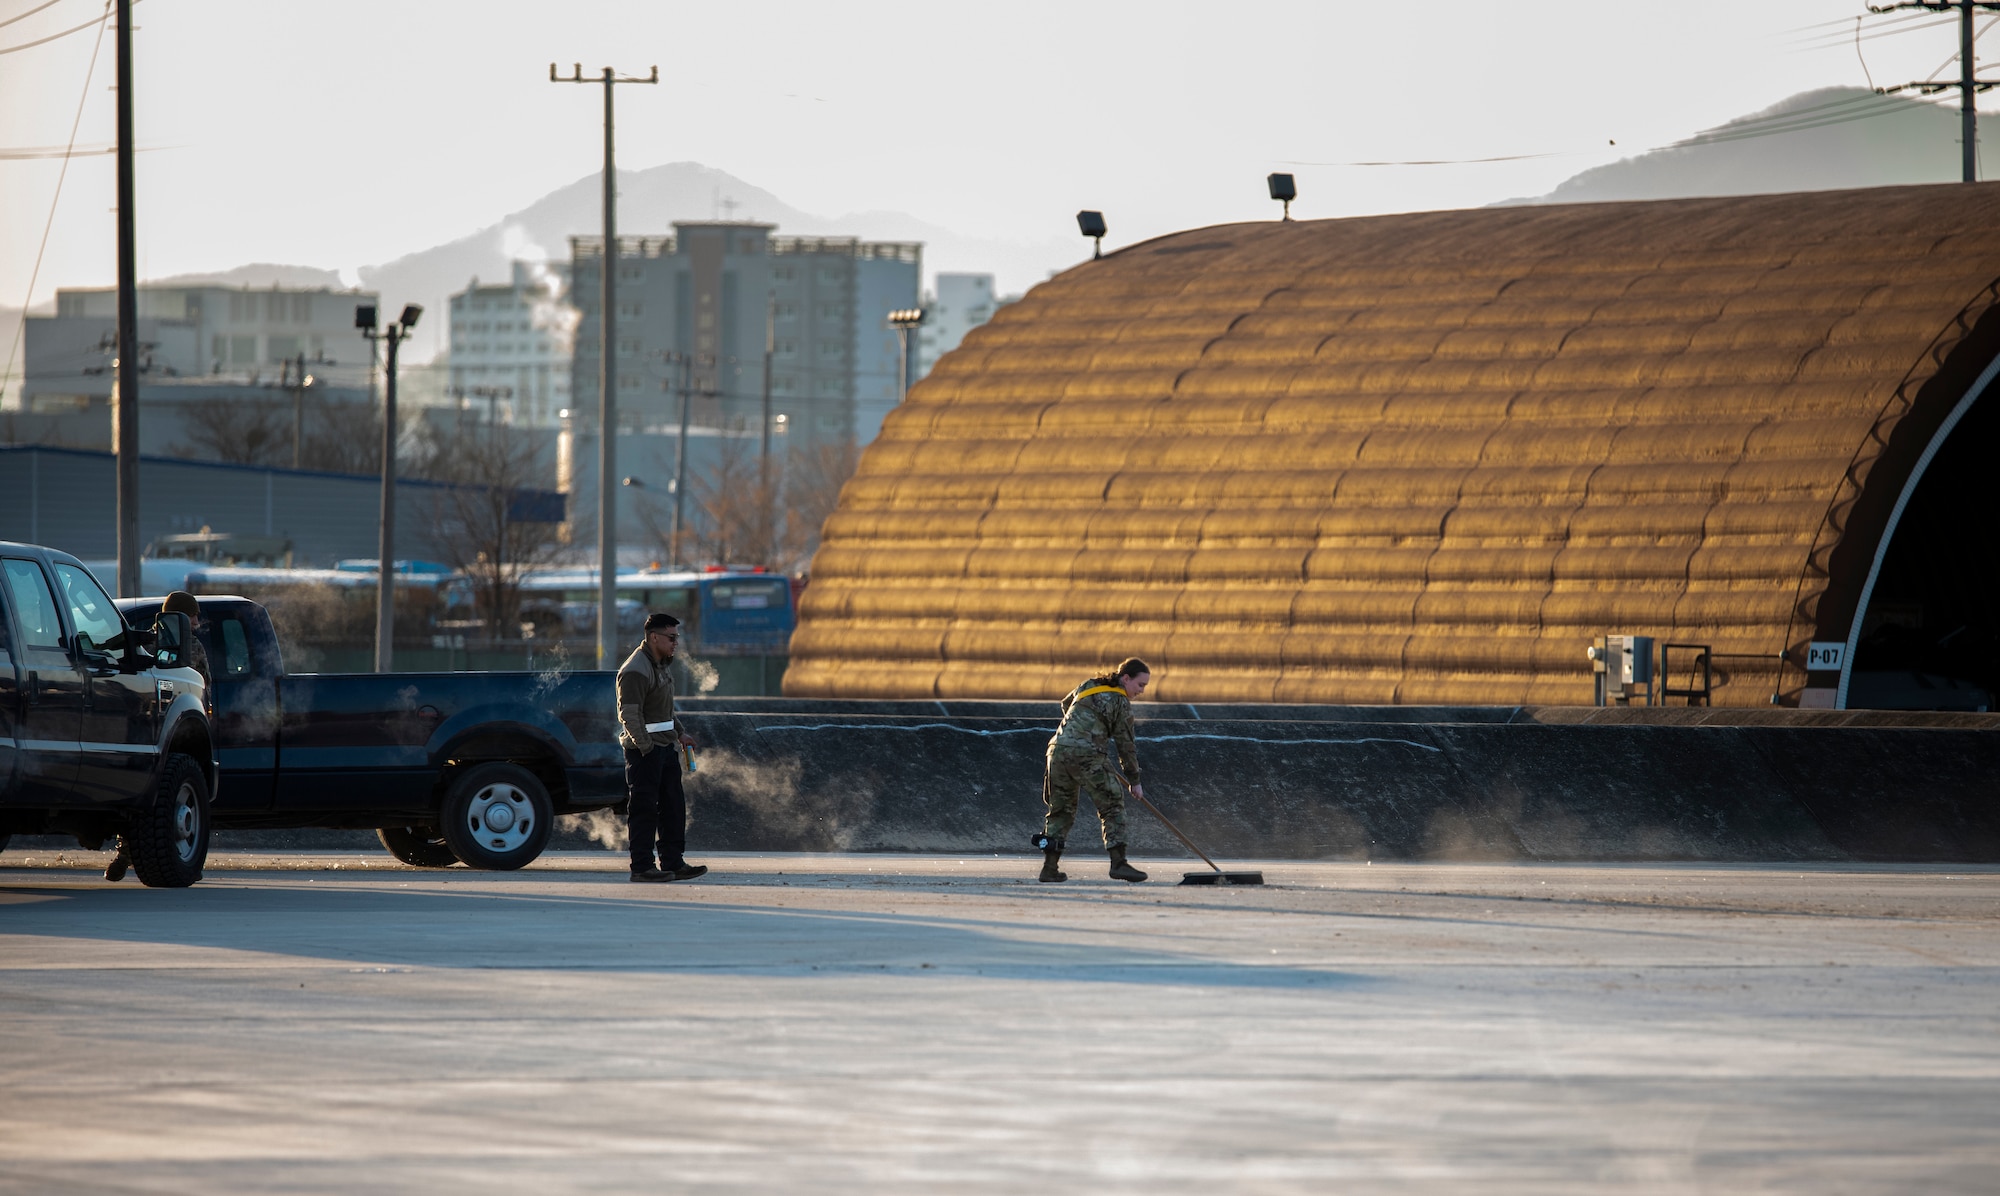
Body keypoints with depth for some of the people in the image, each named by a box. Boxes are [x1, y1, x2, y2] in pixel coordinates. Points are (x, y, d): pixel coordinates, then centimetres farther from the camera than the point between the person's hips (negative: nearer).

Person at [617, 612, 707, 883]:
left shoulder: (662, 665, 16)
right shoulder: (635, 670, -15)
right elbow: (629, 715, -20)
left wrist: (680, 734, 19)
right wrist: (646, 747, -24)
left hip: (666, 746, 10)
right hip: (644, 750, -10)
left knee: (673, 807, 9)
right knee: (644, 809, -6)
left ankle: (673, 862, 14)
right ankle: (642, 867, -3)